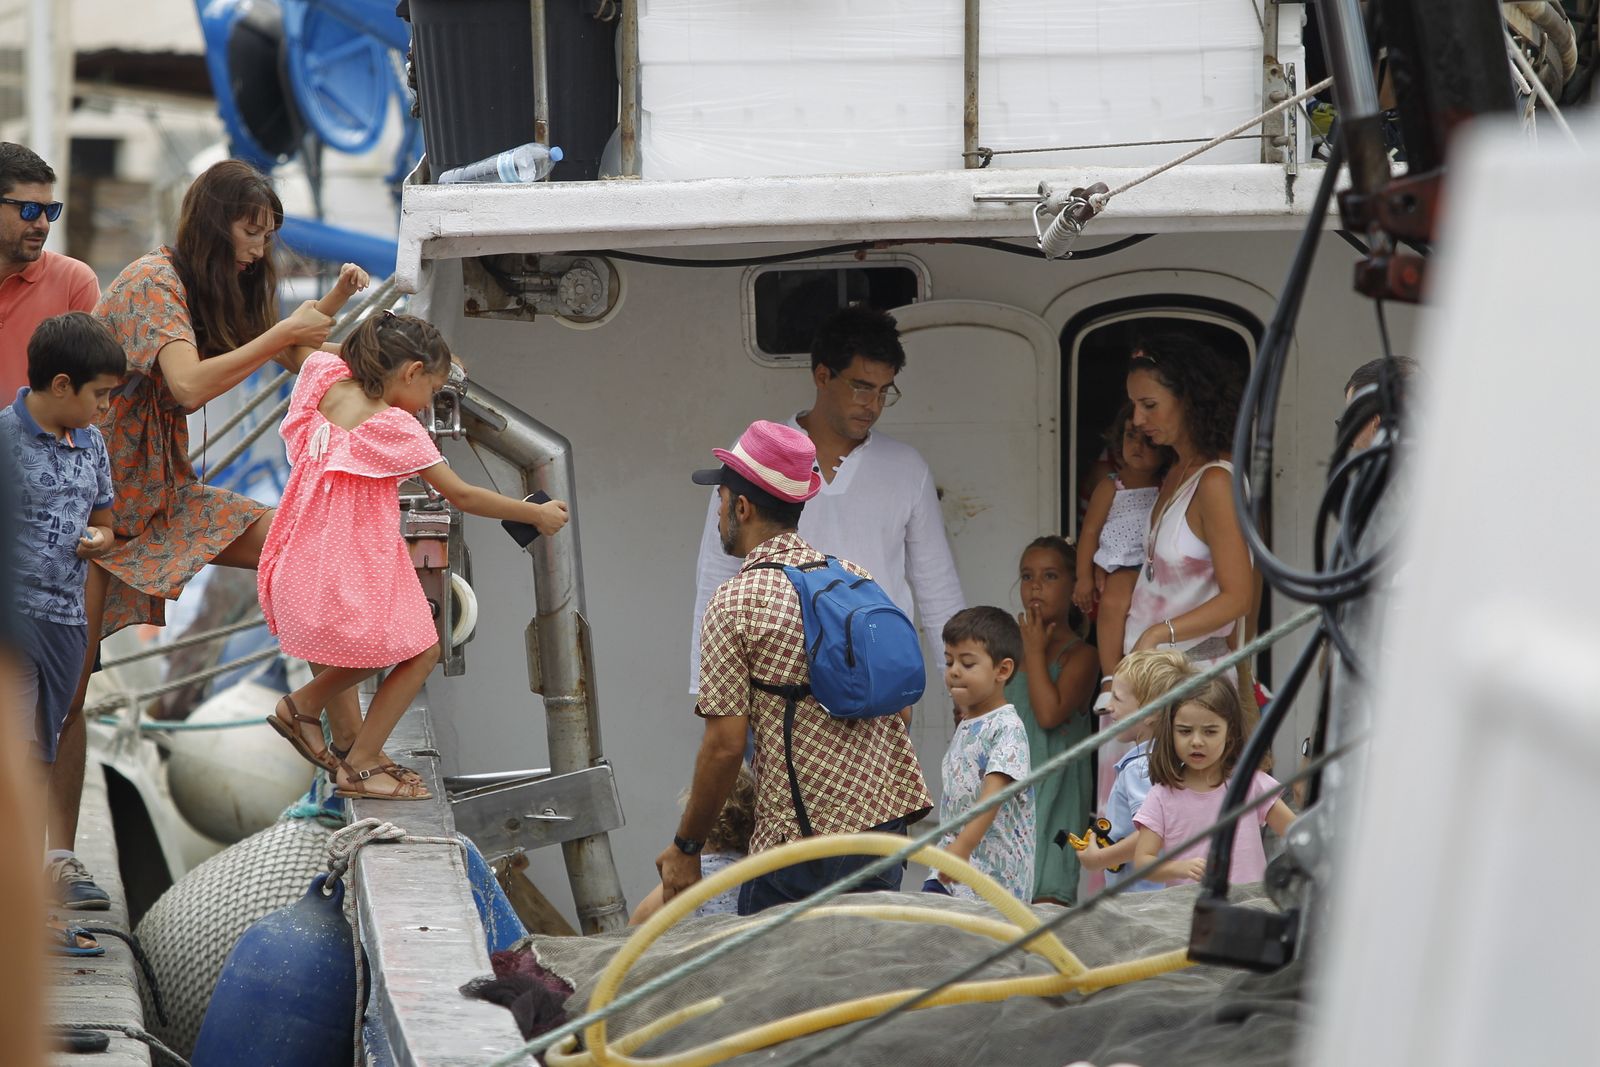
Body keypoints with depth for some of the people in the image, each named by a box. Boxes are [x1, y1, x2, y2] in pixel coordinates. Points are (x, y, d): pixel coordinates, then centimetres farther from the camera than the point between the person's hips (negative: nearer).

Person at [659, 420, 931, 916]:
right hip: (887, 819, 7)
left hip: (803, 839, -7)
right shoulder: (853, 577, 11)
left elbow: (725, 744, -11)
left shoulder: (735, 602, -8)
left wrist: (685, 846, -1)